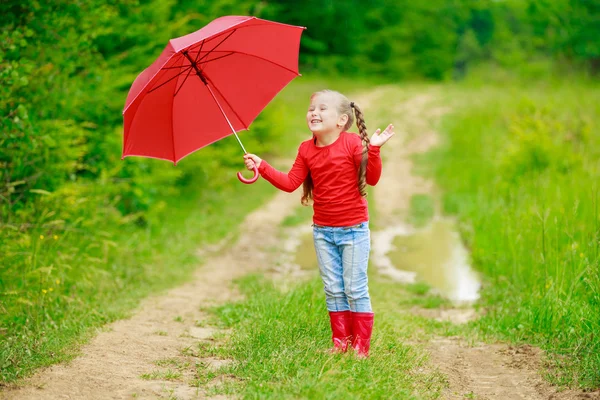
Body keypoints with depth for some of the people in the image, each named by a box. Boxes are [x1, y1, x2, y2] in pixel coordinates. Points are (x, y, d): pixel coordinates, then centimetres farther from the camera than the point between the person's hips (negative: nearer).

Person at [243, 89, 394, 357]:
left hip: (354, 229, -5)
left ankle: (361, 346, 9)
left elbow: (372, 178, -16)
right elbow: (290, 183, 2)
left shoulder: (352, 143, -12)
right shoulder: (307, 149, 2)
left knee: (355, 289, -1)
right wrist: (262, 167, -5)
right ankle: (340, 342, 21)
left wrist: (373, 149, -29)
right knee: (333, 290, 11)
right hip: (322, 231, 5)